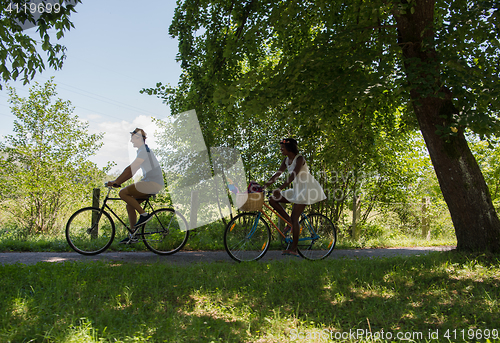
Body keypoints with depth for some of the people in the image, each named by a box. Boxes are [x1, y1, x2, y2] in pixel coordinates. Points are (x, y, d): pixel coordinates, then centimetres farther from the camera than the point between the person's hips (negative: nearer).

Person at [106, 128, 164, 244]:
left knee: (123, 193, -14)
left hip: (153, 183, -10)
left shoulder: (144, 150, -12)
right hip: (151, 183, 10)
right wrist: (118, 182, 14)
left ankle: (144, 214, -8)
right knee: (130, 205, 8)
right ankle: (132, 236, 12)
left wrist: (116, 181, -17)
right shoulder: (143, 150, 19)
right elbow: (132, 170, 20)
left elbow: (130, 169, -19)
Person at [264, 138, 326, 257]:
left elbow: (293, 176, -27)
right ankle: (289, 222, 3)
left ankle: (293, 248, -6)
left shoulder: (299, 158, -16)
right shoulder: (286, 160, 8)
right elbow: (278, 174, 6)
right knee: (272, 199, -2)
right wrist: (264, 185, -3)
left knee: (294, 217, -13)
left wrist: (280, 188, -36)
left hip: (306, 188, -8)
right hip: (297, 189, 8)